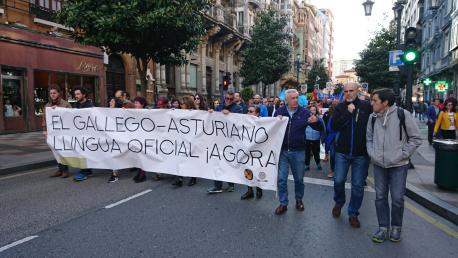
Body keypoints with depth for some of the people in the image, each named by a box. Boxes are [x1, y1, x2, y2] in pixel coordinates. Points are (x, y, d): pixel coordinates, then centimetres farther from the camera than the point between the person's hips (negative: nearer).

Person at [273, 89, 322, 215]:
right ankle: (283, 203, 17)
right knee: (281, 179, 3)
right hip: (282, 150, 1)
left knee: (299, 178, 14)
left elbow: (319, 128, -1)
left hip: (298, 151, 0)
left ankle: (299, 199, 35)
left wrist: (316, 121, -24)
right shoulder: (279, 111, 1)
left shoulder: (304, 112, -3)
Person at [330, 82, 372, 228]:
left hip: (361, 153, -1)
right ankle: (339, 202, 32)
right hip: (342, 152, 1)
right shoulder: (340, 107, 2)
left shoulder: (366, 106, -2)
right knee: (338, 180, 3)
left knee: (358, 185, 6)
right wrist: (347, 113, -16)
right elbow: (333, 126, -9)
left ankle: (353, 214, 22)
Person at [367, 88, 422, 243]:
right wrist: (372, 153, 2)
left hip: (398, 165, -3)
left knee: (397, 198, 2)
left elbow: (416, 138, -3)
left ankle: (396, 227, 24)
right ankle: (383, 227, 22)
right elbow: (369, 138, 15)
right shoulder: (373, 117, 2)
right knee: (380, 197, 8)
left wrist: (403, 154, -8)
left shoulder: (402, 114, -10)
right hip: (378, 165, 4)